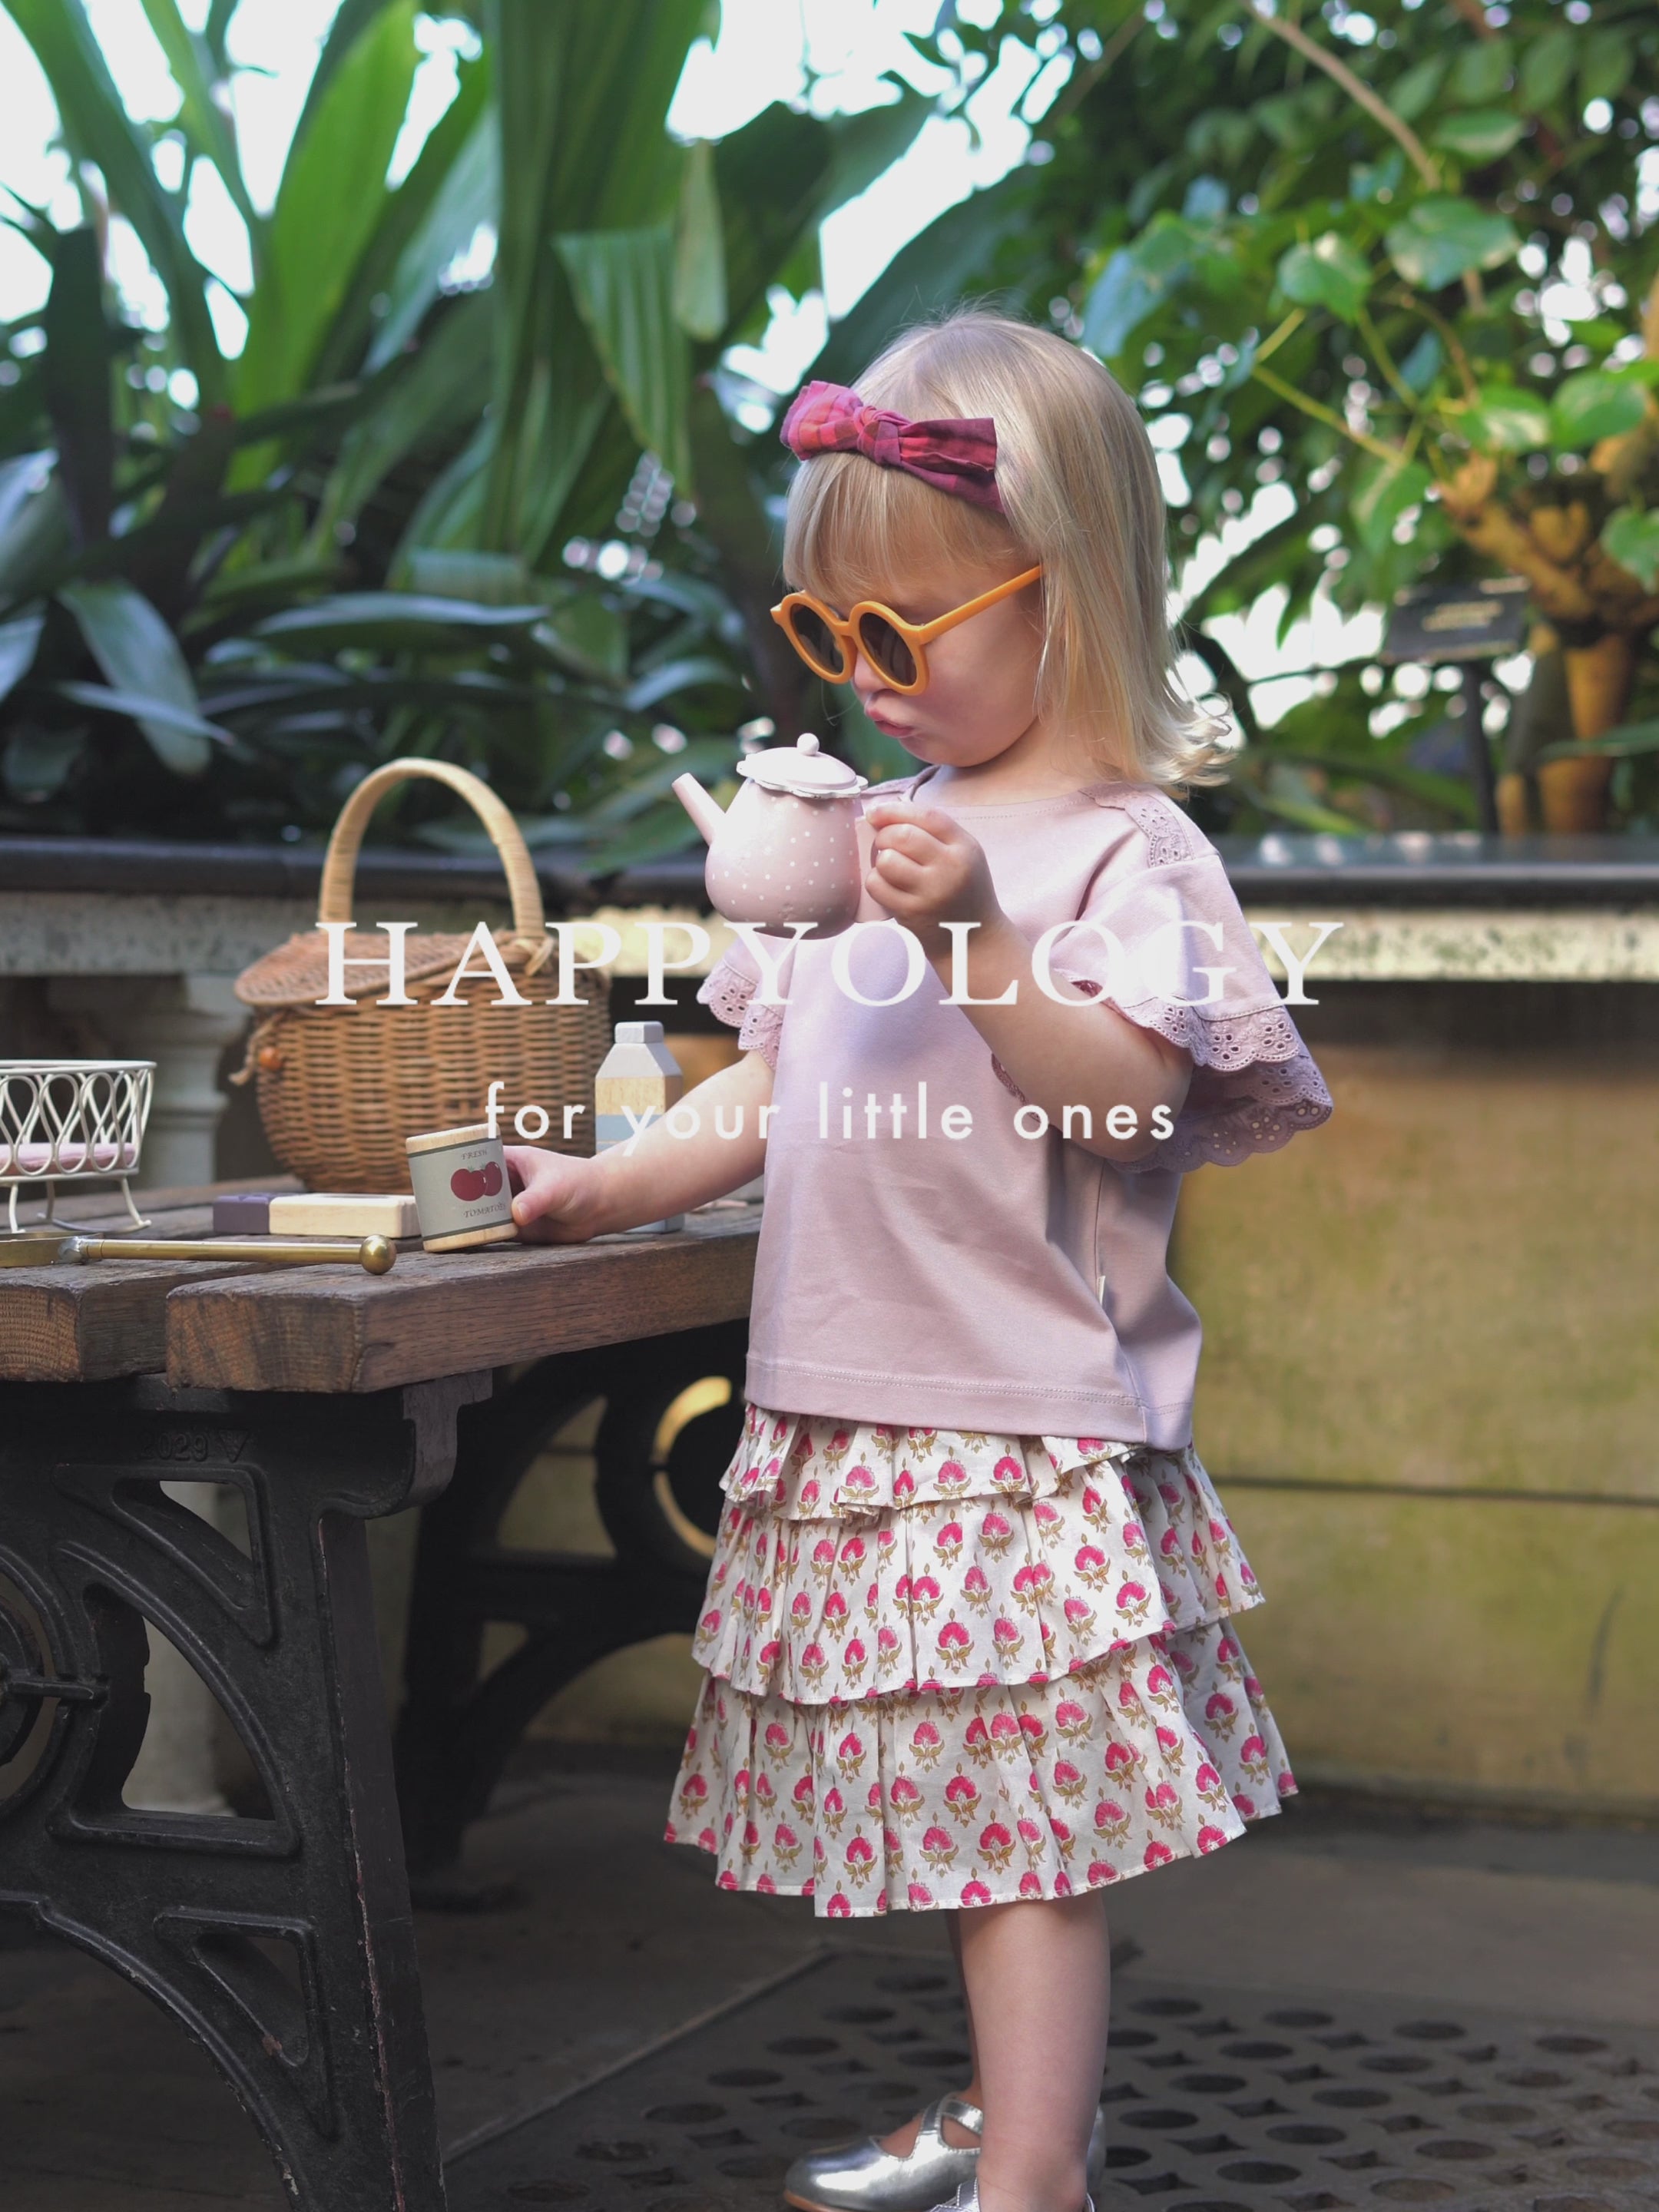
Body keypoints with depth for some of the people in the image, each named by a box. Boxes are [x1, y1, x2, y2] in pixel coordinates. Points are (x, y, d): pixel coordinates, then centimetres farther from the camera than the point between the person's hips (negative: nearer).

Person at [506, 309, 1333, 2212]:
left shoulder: (1123, 844, -8)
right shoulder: (880, 834, 15)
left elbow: (1125, 1094, -20)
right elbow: (773, 1090, 19)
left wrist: (975, 935, -30)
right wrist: (610, 1183, 8)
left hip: (1025, 1418, -7)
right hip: (851, 1412, 7)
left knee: (1024, 1806, -6)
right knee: (972, 1806, 15)